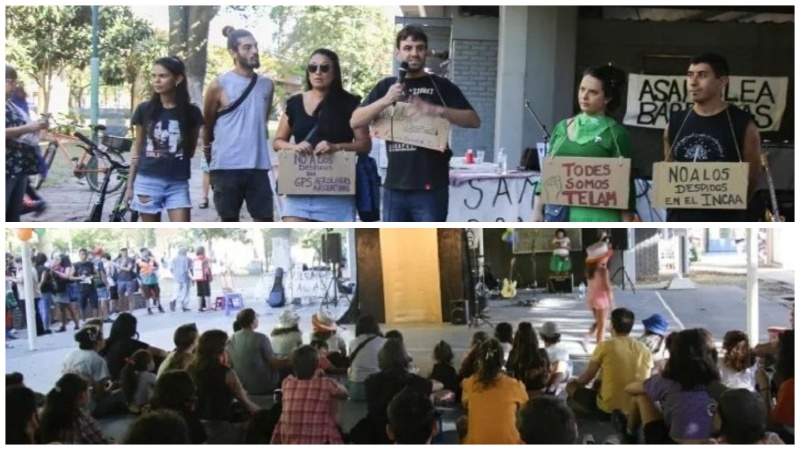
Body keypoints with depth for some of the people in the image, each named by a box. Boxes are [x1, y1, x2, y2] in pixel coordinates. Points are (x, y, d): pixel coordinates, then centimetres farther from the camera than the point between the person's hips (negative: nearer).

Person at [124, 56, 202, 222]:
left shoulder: (191, 112, 0)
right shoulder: (144, 109, 2)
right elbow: (137, 148, 8)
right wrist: (130, 185, 7)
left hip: (178, 183, 0)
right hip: (147, 181, 0)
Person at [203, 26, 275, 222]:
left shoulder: (267, 85, 8)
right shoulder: (219, 85, -6)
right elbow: (207, 125, 7)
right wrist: (208, 150, 16)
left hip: (259, 165, 4)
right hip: (226, 166, -4)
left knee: (265, 220, 1)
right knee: (230, 221, 4)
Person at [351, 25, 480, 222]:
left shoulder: (440, 86, 3)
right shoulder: (386, 86, 11)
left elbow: (474, 120, -4)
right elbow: (355, 121, 2)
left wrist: (437, 110, -20)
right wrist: (385, 100, -15)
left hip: (430, 187, -3)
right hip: (395, 187, 3)